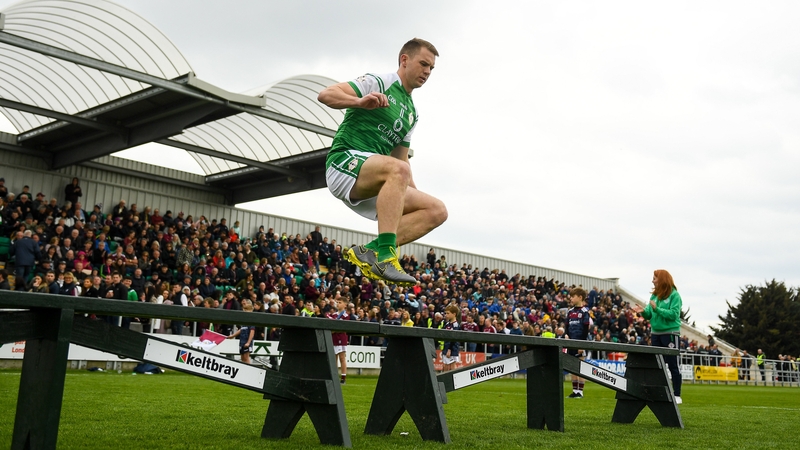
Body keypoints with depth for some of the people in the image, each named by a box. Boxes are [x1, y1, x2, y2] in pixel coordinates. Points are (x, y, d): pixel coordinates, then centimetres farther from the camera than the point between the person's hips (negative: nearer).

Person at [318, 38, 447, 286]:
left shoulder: (412, 114, 23)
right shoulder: (379, 82, 1)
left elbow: (402, 159, 26)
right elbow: (326, 94, -10)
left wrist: (414, 195, 15)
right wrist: (361, 101, -28)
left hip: (371, 187, 8)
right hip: (344, 161, -8)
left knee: (437, 210, -8)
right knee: (397, 170, -38)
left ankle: (369, 251, -18)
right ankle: (385, 256, -41)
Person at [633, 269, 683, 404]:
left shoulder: (674, 295, -7)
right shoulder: (654, 295, 11)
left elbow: (674, 314, -16)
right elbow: (650, 315, 11)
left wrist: (657, 309, -23)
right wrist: (643, 311, -10)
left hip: (670, 334, -7)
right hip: (656, 334, 7)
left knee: (673, 365, -2)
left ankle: (677, 395, 3)